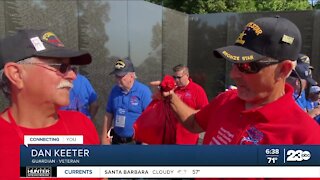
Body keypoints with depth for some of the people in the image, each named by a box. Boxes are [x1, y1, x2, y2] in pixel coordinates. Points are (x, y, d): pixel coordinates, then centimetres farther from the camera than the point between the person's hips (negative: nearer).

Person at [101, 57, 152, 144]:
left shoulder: (143, 91, -14)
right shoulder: (114, 91, 2)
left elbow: (150, 118, -14)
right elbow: (108, 115, 9)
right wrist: (104, 137, 8)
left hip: (137, 141, -5)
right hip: (117, 140, 5)